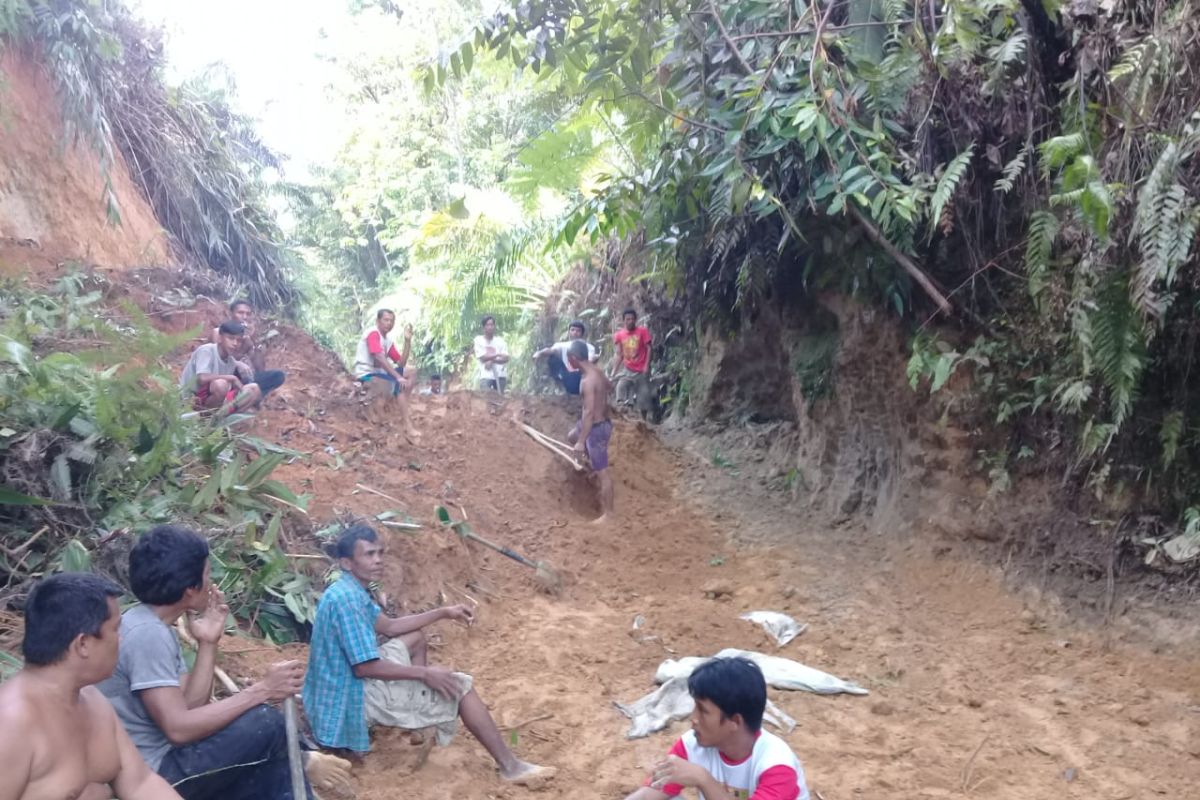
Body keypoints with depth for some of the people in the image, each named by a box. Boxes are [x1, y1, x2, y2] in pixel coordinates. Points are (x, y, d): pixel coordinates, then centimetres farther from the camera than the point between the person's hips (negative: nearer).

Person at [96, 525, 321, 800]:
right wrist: (261, 690, -23)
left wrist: (207, 643, -1)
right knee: (267, 724, -16)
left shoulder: (156, 628, 10)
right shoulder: (147, 634, -20)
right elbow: (178, 728, -25)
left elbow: (189, 706, 6)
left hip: (160, 762, 9)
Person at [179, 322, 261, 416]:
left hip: (212, 399, 8)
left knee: (254, 389, -5)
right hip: (192, 399, -8)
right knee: (220, 384, -35)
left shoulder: (231, 361, 5)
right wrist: (232, 378, -23)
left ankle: (220, 416, -15)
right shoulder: (206, 350, -16)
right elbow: (202, 379, -31)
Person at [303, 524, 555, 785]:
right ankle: (510, 766, -4)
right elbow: (364, 667, -27)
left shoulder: (352, 591, 5)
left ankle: (421, 719, 21)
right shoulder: (347, 598, -26)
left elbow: (389, 626, 18)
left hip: (344, 684, 10)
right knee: (460, 686, -8)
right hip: (353, 696, -10)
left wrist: (443, 613, 12)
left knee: (415, 637, 21)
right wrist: (424, 673, -20)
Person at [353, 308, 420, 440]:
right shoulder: (373, 333, -13)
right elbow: (379, 358, -27)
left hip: (378, 373, 9)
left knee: (411, 375, 5)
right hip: (365, 375, -9)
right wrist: (398, 377, -30)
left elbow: (401, 364, 7)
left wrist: (407, 341, -2)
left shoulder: (388, 340, 12)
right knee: (399, 384, -25)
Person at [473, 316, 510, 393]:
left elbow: (505, 359, -3)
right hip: (486, 375, -2)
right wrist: (498, 355, -11)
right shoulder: (478, 340, 2)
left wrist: (492, 361, -16)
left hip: (500, 375, 2)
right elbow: (483, 357, -8)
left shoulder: (500, 341, 6)